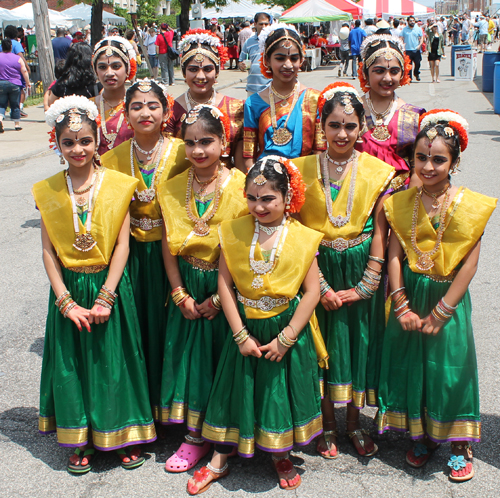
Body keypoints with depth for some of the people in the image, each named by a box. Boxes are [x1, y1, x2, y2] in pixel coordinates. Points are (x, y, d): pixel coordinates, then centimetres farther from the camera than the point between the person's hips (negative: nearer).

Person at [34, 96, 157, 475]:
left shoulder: (118, 185, -6)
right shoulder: (49, 191, -1)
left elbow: (122, 244, -8)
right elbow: (49, 250, -2)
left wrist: (105, 298, -14)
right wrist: (65, 301, -9)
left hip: (110, 285, -2)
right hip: (69, 288, 2)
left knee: (114, 361, 7)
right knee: (72, 364, 10)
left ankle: (127, 435, 25)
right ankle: (82, 439, 27)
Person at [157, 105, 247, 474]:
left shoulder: (242, 187, -12)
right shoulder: (172, 189, -1)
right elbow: (169, 248, 2)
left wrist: (220, 296, -13)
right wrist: (180, 295, -4)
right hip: (188, 289, 3)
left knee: (225, 358, 4)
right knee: (190, 357, 8)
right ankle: (195, 436, 25)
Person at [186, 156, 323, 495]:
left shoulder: (303, 238, -10)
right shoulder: (234, 233, -6)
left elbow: (312, 291, -10)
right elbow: (225, 284, -6)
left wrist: (285, 339, -13)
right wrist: (241, 335, -10)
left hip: (287, 329, -1)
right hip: (246, 329, 1)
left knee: (282, 388, 11)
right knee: (236, 389, 11)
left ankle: (280, 455, 35)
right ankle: (219, 461, 27)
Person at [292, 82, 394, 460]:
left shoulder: (378, 172, -4)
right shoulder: (303, 170, -4)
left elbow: (380, 232, -5)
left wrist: (366, 285, -10)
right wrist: (320, 285, -12)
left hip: (361, 270, 0)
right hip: (319, 270, 0)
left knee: (359, 341, 10)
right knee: (323, 343, 8)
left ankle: (354, 421, 29)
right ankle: (328, 424, 26)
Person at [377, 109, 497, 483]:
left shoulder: (470, 206, -9)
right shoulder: (401, 203, -1)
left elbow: (469, 265, -10)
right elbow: (394, 255, -3)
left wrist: (440, 312, -13)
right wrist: (402, 306, -10)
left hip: (448, 297, -2)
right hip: (410, 294, 3)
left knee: (450, 366, 5)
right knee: (411, 364, 9)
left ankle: (460, 444, 23)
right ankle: (421, 437, 29)